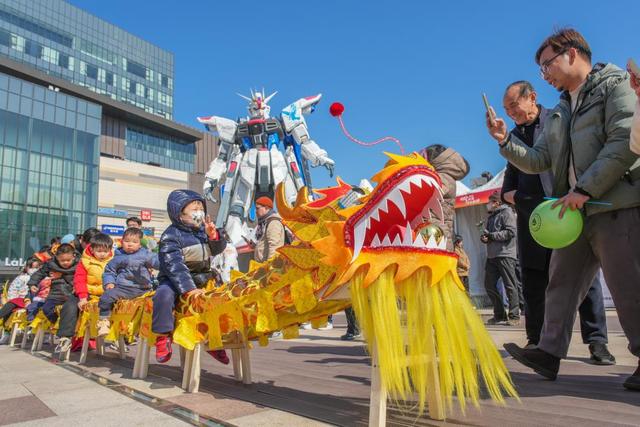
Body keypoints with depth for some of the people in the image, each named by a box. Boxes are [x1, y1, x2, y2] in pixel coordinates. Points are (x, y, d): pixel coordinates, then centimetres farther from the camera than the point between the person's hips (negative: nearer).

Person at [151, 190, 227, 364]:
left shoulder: (202, 230, 7)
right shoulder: (171, 235, -12)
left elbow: (218, 250, 8)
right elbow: (175, 266, -23)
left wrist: (213, 235, -14)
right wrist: (189, 289, -34)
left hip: (202, 280, 6)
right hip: (175, 281, -5)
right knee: (164, 294, -34)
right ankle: (163, 336, -18)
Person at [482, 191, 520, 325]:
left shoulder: (506, 213, -3)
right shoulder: (491, 216, 23)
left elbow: (511, 232, -15)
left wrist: (492, 235, -14)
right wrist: (484, 237, 4)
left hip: (505, 255, -9)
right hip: (491, 256, 9)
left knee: (510, 286, -3)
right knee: (489, 285, 7)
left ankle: (514, 316, 4)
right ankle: (499, 314, 18)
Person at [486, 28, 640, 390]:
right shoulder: (559, 113, 21)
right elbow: (538, 161, 16)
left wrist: (584, 189, -19)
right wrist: (506, 140, 2)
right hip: (576, 210, 8)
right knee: (561, 282, 6)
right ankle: (550, 352, 12)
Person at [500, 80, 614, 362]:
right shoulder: (515, 135, 17)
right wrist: (507, 193, 3)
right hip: (530, 217, 4)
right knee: (533, 282, 6)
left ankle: (596, 341, 10)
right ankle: (535, 339, 15)